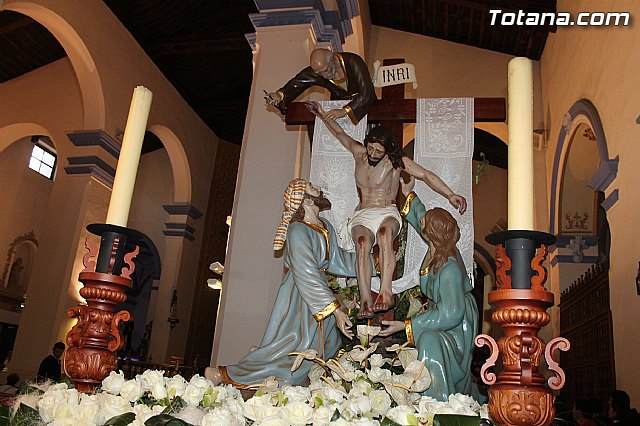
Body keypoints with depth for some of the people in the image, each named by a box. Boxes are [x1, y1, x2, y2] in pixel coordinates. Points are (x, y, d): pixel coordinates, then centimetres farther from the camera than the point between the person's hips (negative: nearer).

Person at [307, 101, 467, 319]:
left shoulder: (396, 160, 0)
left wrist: (450, 195, -17)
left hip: (387, 213, -2)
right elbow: (340, 133, 28)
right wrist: (322, 114, 33)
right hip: (362, 215, 2)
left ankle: (386, 291, -51)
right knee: (362, 242, -35)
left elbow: (426, 175, -6)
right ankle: (365, 300, -46)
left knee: (384, 233, -40)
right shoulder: (359, 152, 9)